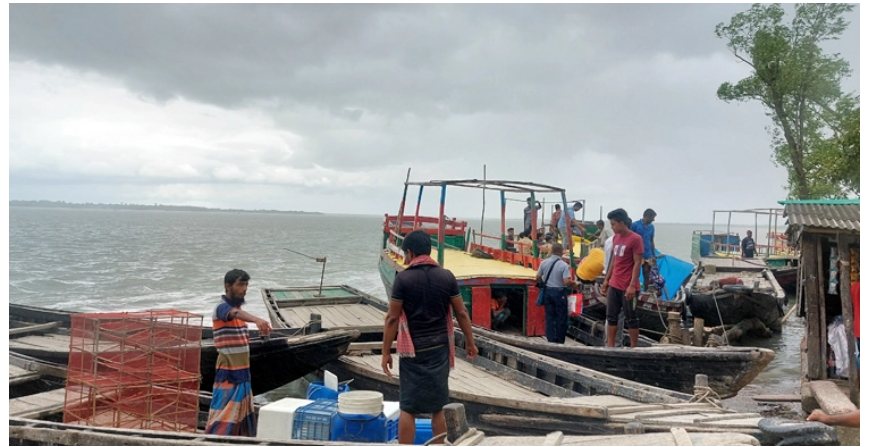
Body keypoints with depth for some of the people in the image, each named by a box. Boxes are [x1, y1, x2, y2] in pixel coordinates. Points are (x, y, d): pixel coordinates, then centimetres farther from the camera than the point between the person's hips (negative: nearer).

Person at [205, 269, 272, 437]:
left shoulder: (238, 308, 12)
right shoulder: (222, 308, -15)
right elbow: (235, 314, -41)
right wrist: (257, 320, -58)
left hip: (242, 373, 9)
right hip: (228, 375, -9)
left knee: (243, 417, 16)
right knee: (223, 421, -8)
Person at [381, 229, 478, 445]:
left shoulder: (403, 278, -10)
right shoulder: (447, 276, 0)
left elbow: (393, 318, -9)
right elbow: (461, 313, 3)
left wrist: (386, 352, -2)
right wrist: (470, 342, 14)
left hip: (413, 350, -3)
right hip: (439, 348, 4)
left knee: (408, 408, 5)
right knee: (437, 408, 14)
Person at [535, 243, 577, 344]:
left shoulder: (544, 263, -2)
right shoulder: (564, 265, -16)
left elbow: (538, 277, 6)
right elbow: (566, 282, -23)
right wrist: (573, 283, -2)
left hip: (547, 291, 4)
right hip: (559, 292, -4)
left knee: (549, 317, 10)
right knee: (561, 318, 8)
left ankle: (551, 340, 11)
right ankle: (560, 342, 14)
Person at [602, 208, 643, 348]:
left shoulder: (636, 239, -12)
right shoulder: (615, 238, 11)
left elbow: (637, 263, -14)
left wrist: (632, 285, -19)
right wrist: (606, 280, 16)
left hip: (628, 287, -7)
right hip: (614, 285, 7)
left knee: (631, 318, 4)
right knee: (611, 317, 10)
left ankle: (633, 348, 14)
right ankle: (610, 346, 18)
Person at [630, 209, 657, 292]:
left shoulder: (651, 227, 8)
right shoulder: (635, 225, -8)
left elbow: (652, 241, 15)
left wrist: (653, 255, 14)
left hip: (648, 256, 5)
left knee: (647, 277, 9)